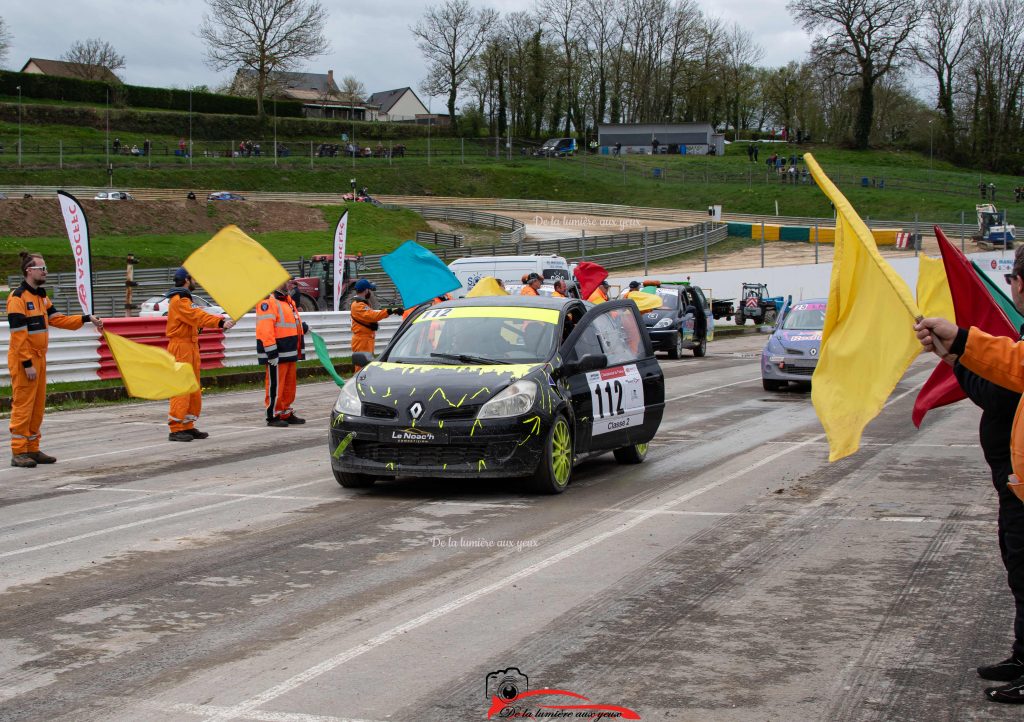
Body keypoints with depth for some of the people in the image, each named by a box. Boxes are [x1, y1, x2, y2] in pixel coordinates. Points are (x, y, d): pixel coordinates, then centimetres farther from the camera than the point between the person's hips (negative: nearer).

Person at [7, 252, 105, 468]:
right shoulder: (18, 297, -15)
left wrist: (87, 319, 4)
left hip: (39, 357, 9)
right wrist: (27, 363, -20)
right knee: (23, 405, -5)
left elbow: (58, 319, 13)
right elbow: (18, 334, -18)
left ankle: (32, 449, 19)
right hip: (23, 360, -9)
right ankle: (19, 452, 0)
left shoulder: (41, 295, 14)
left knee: (38, 406, 12)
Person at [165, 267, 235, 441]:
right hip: (181, 348, -11)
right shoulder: (179, 300, -13)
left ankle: (188, 427, 17)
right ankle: (176, 429, -12)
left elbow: (199, 315, 15)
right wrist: (220, 323, -32)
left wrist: (222, 320, 3)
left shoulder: (185, 299, 22)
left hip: (190, 348, 11)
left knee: (194, 389, 12)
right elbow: (197, 317, -25)